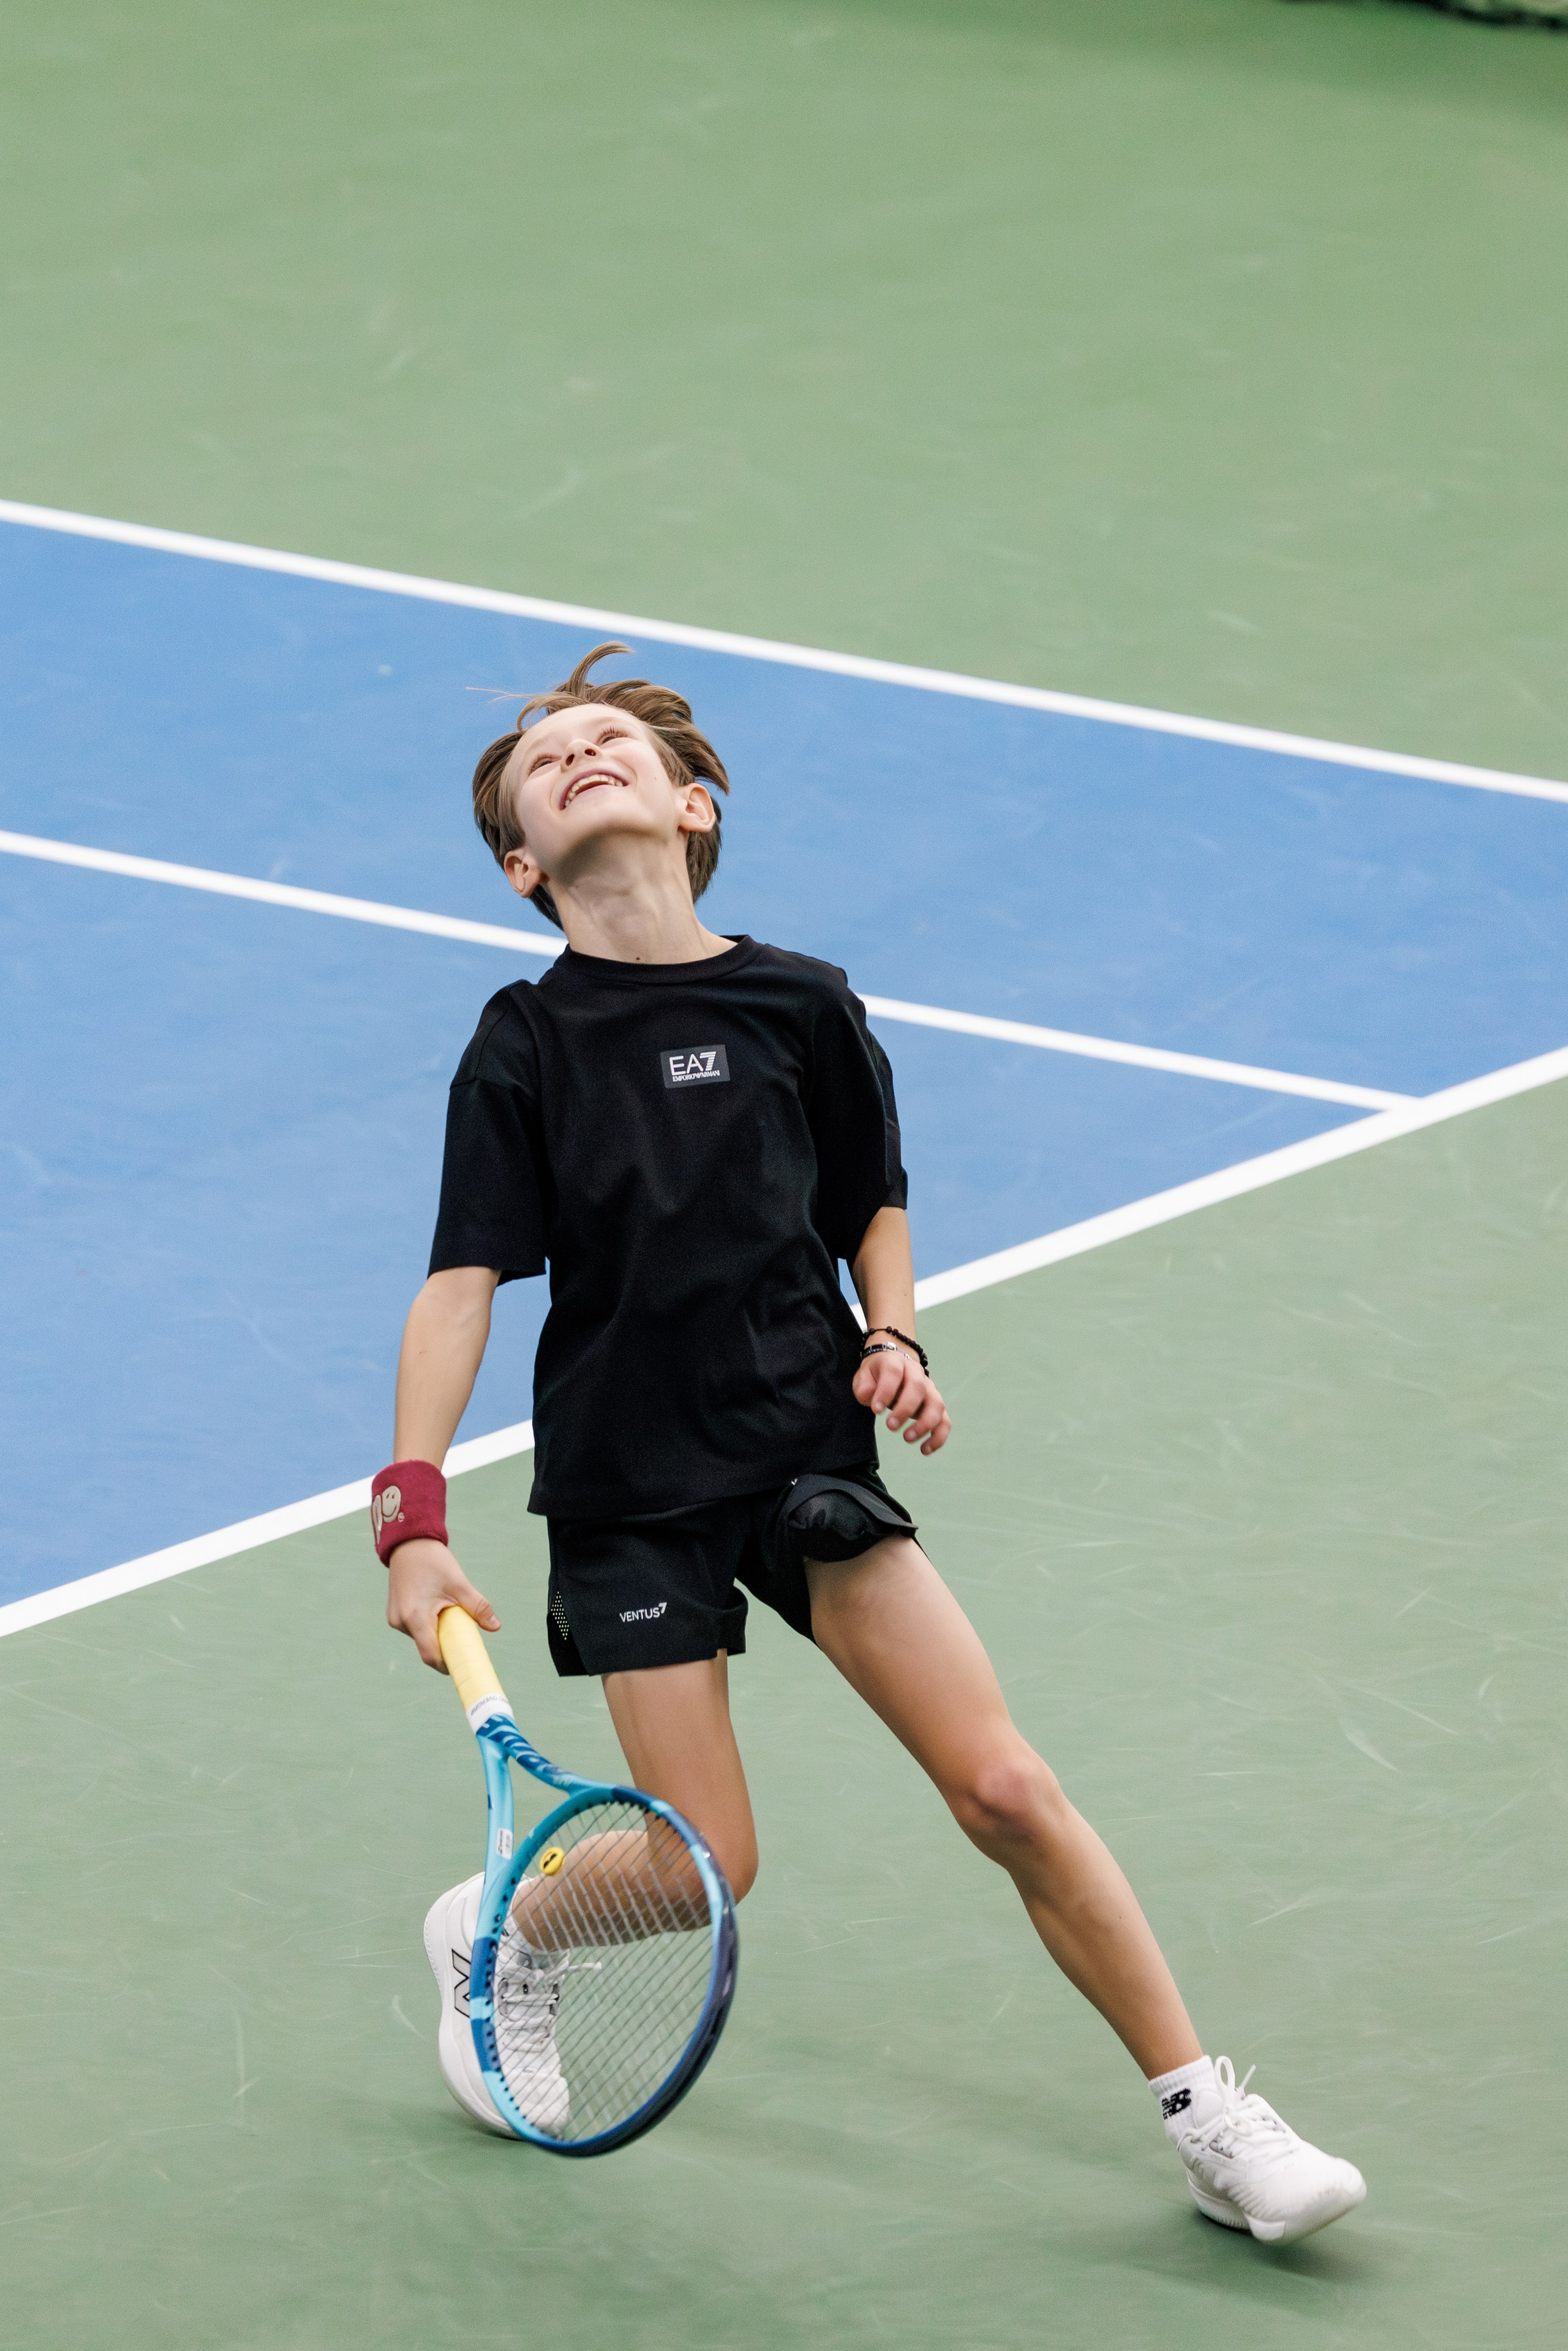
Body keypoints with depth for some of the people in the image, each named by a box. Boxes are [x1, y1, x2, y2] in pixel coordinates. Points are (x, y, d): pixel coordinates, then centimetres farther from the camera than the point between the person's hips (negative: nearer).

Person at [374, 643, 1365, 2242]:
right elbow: (461, 1285, -9)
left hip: (807, 1448, 2)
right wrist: (414, 1515, -19)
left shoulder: (802, 1009, 1)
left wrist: (893, 1343, -3)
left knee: (1005, 1793, -8)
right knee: (706, 1870, -7)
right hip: (625, 1490, -1)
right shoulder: (523, 1049, -5)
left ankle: (1207, 2121, 1)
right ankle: (497, 1935, 26)